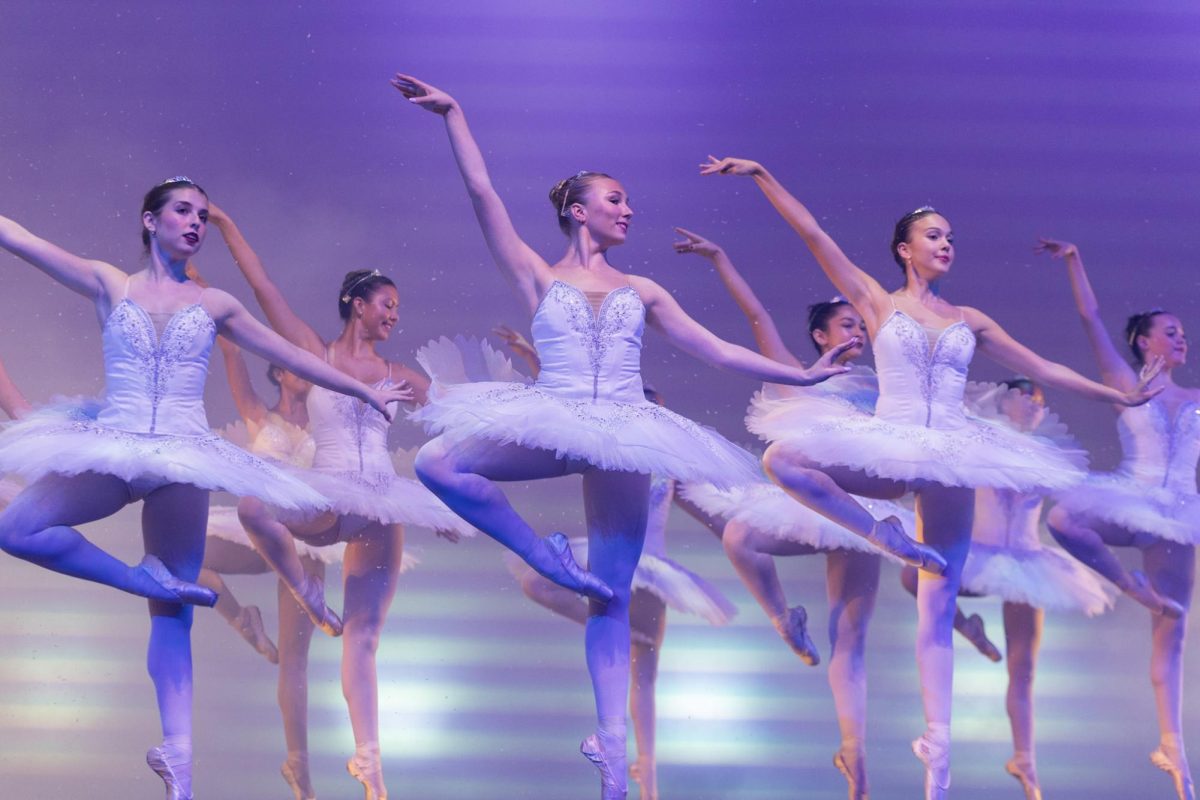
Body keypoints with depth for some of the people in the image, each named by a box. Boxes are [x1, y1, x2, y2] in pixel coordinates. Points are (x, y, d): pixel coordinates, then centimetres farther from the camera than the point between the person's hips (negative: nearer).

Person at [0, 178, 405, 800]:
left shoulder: (214, 304, 12)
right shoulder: (110, 285, 7)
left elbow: (292, 356, 20)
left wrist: (365, 392, 24)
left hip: (183, 458, 0)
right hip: (111, 447, 0)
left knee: (173, 613, -3)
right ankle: (152, 582, -11)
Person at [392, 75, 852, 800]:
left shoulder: (642, 292, 16)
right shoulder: (538, 277, 8)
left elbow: (716, 349, 16)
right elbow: (483, 193, 1)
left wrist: (798, 374, 10)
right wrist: (454, 115, -4)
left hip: (628, 437, 1)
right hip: (552, 427, -1)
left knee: (614, 598, 0)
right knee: (438, 463, -24)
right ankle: (552, 562, -10)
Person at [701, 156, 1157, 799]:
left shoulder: (969, 321, 14)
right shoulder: (877, 303, 6)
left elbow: (1041, 368, 20)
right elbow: (812, 234, 2)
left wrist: (1115, 395, 20)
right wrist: (760, 175, -3)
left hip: (951, 457, 1)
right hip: (888, 451, -1)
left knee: (938, 607, -2)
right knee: (781, 457, -27)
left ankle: (938, 747, -3)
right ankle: (882, 535, -11)